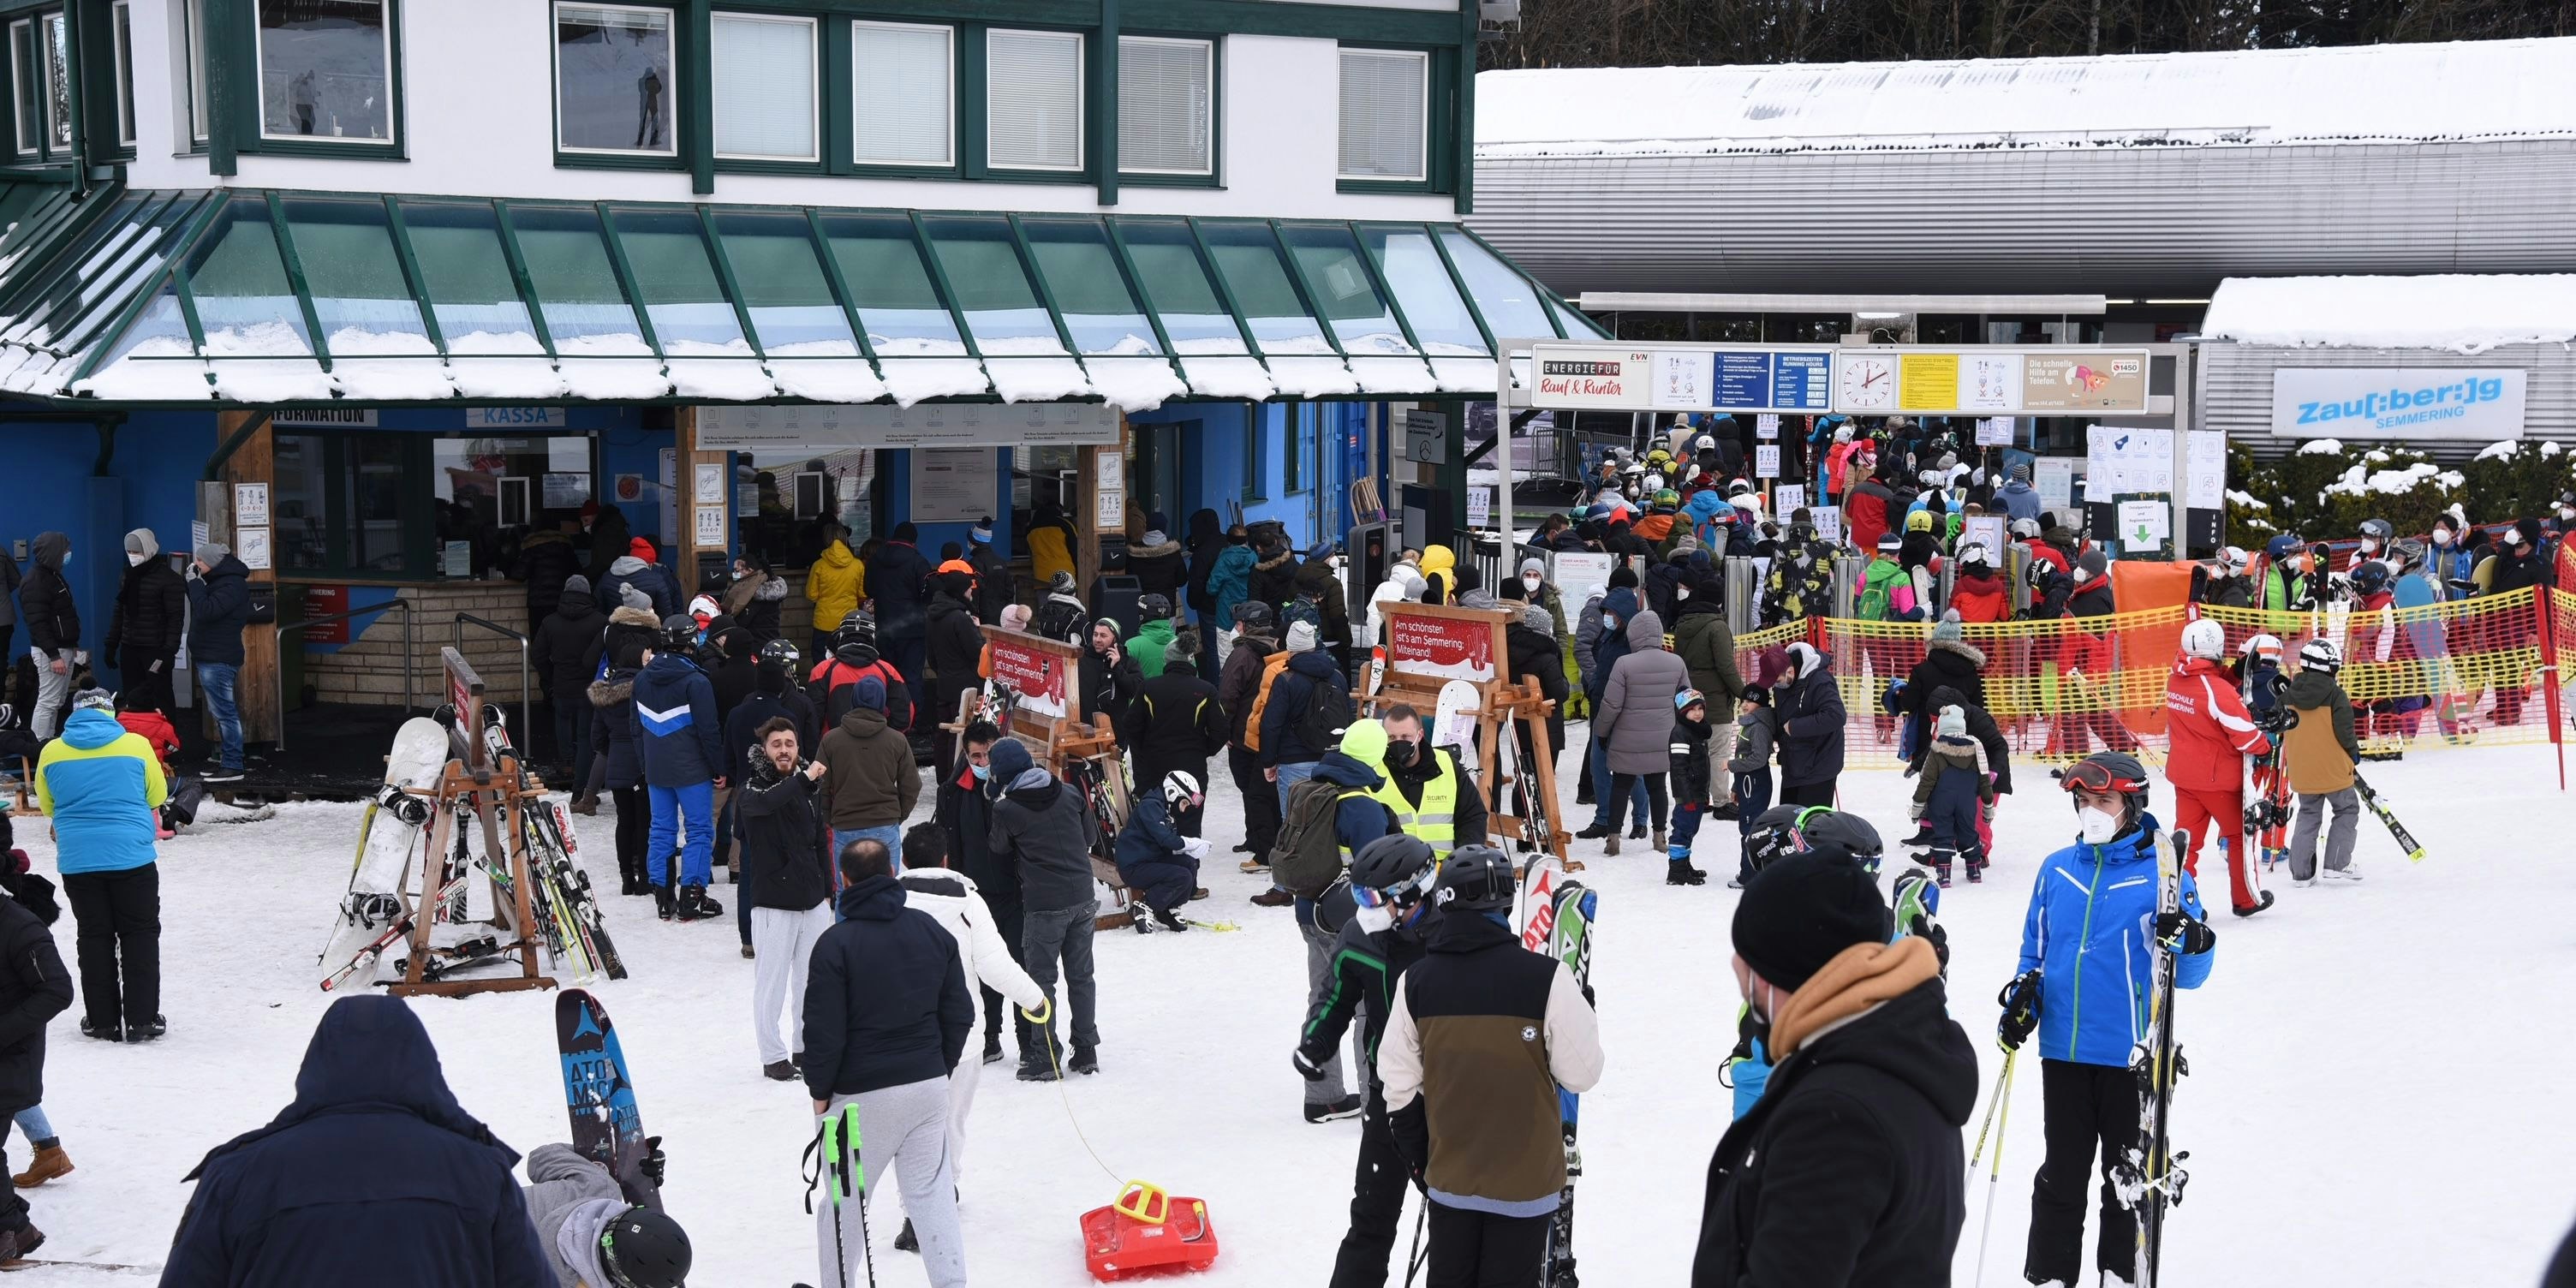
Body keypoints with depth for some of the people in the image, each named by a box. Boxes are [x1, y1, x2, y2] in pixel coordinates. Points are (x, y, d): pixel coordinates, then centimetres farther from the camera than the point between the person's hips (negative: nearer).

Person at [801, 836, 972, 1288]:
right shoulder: (933, 931, 2)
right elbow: (960, 1013, 7)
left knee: (844, 1199, 10)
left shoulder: (835, 944, -14)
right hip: (928, 1086, 4)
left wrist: (820, 1089, 1)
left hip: (862, 1094, -4)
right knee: (932, 1194, 10)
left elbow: (823, 1030, -13)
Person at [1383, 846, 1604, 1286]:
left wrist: (1418, 1159, 16)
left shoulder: (1415, 982, -6)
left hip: (1448, 1179, 3)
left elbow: (1400, 1086, 2)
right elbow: (1582, 1073, -12)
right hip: (1525, 1181, -3)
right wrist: (1582, 1014, 7)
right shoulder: (1545, 978, -19)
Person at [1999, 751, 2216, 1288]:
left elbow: (2189, 975, -5)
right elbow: (2034, 952, 17)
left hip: (2132, 1056, -3)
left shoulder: (2165, 874, -6)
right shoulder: (2056, 870, 6)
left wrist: (2190, 942, -26)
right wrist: (2023, 1001, 1)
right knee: (2061, 1174, 12)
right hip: (2064, 1049, 3)